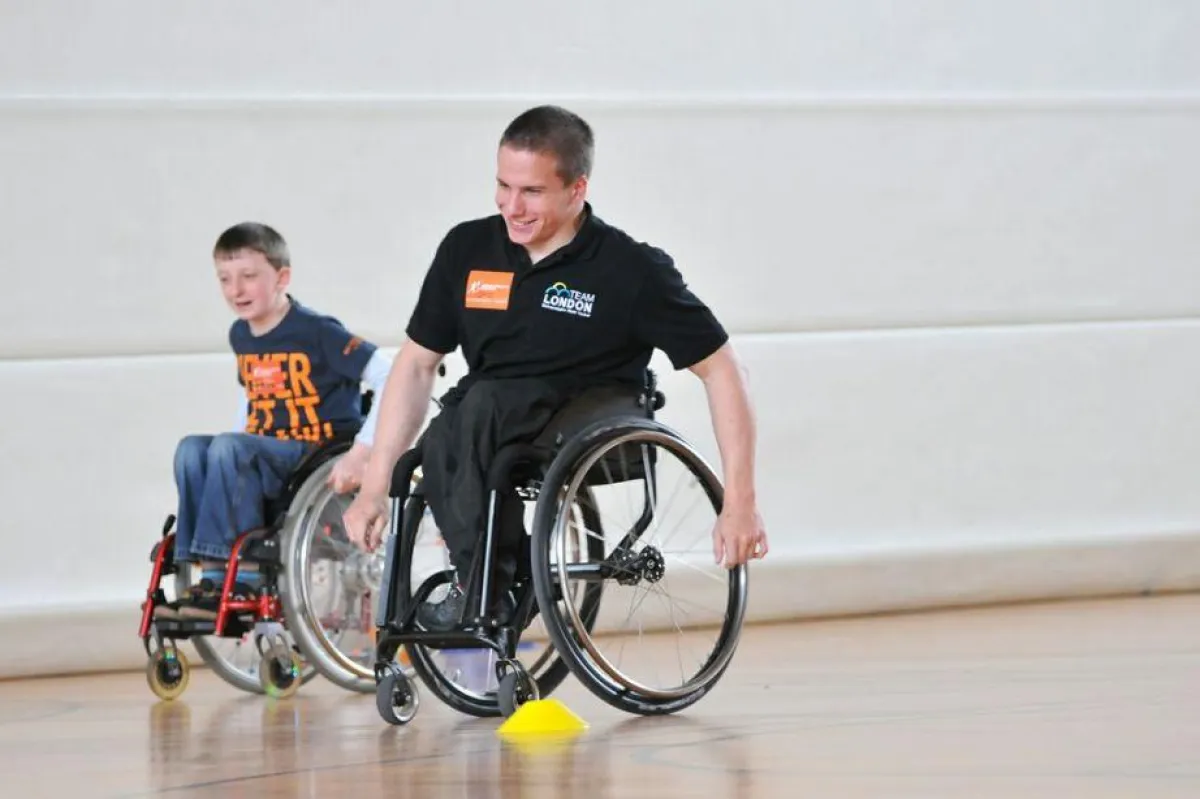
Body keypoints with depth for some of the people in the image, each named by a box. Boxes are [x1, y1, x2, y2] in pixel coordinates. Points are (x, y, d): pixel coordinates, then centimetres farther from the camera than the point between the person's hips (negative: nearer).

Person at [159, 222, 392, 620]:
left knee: (228, 449, -30)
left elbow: (392, 377, -18)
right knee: (191, 449, -19)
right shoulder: (240, 335, 12)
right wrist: (236, 446, 13)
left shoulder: (316, 332, -11)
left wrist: (361, 452, -25)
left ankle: (242, 576, -27)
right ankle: (212, 574, -22)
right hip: (267, 460, 7)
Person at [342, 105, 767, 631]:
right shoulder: (468, 249, 5)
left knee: (482, 403, -33)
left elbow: (720, 369, -3)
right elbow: (416, 364, 12)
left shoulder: (632, 269, -6)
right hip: (485, 430, 4)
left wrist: (740, 502, -10)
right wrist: (375, 487, 5)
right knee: (439, 446, -32)